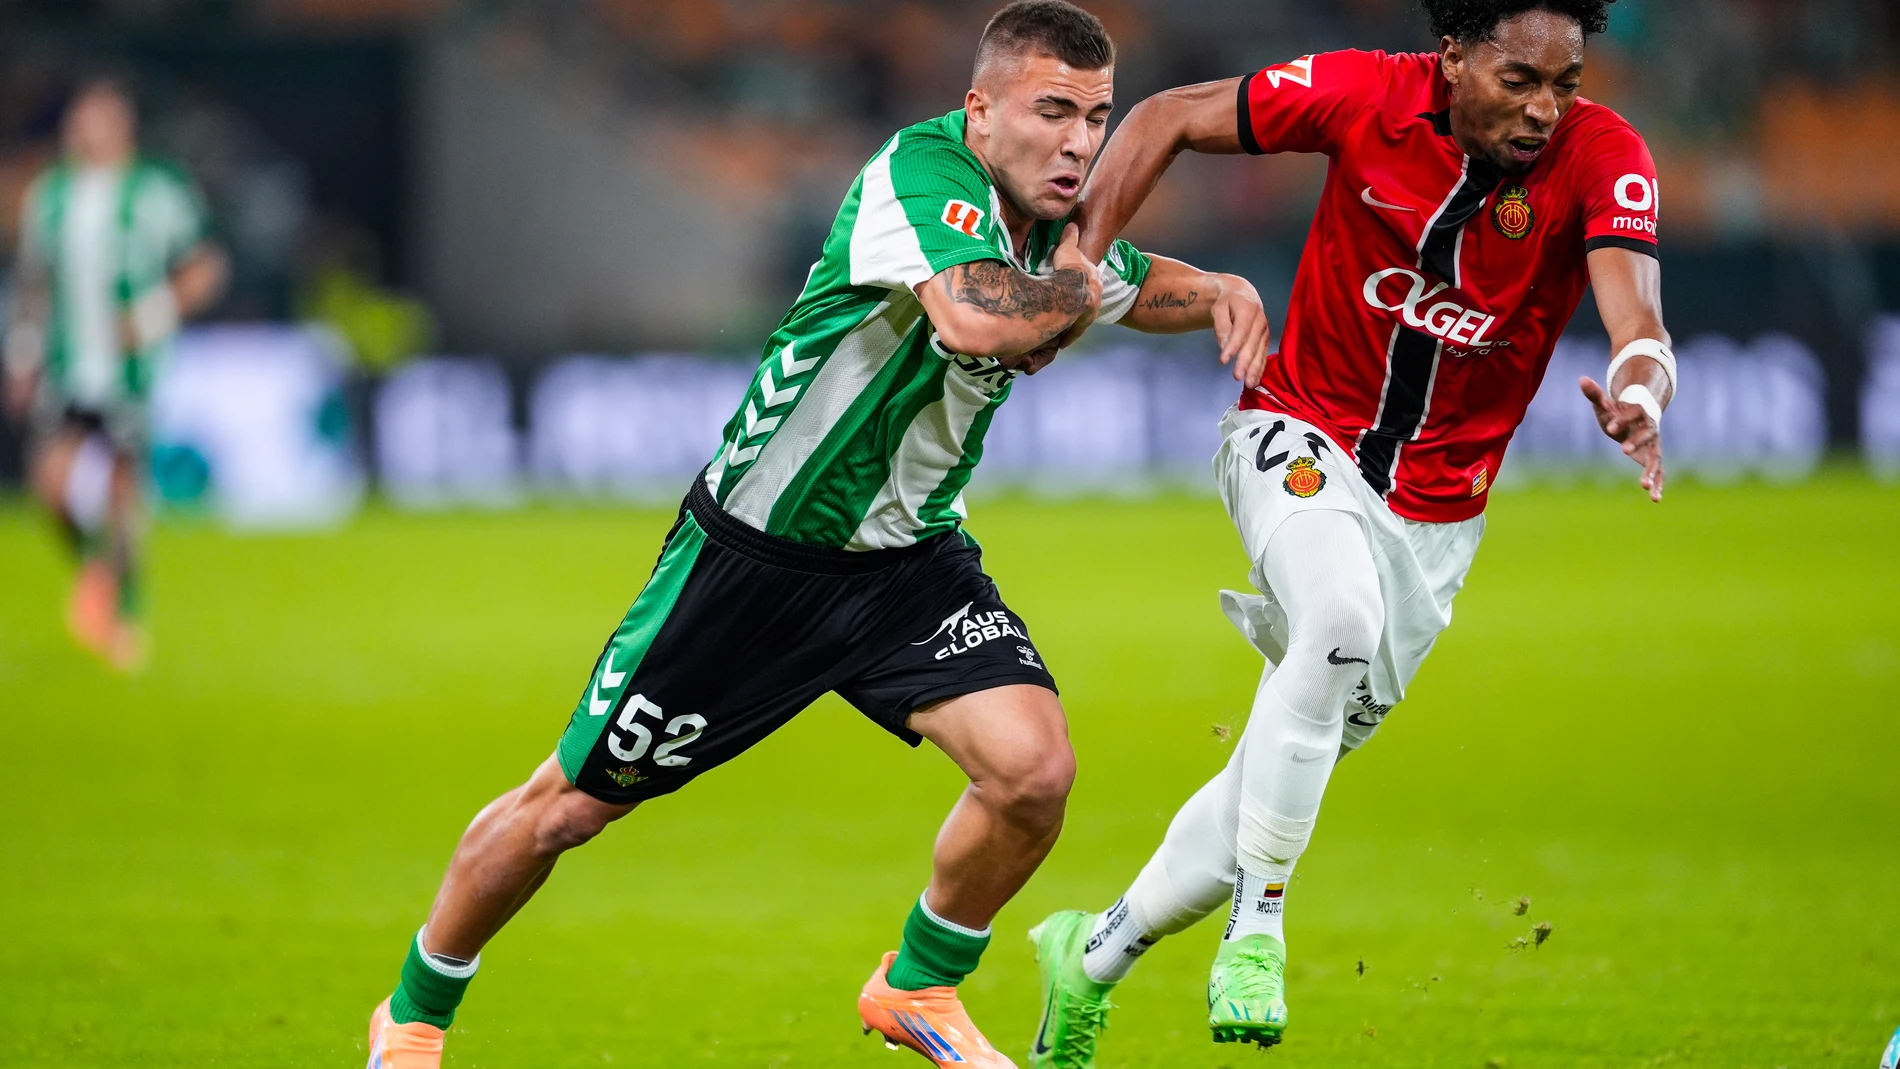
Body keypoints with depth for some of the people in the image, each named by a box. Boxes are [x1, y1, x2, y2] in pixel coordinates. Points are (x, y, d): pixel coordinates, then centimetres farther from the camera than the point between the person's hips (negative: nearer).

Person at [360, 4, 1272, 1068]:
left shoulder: (1060, 223, -1)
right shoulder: (919, 171, -24)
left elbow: (1131, 282, 24)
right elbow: (972, 319, -43)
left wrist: (1219, 290, 2)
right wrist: (1077, 287, -23)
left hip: (910, 561, 6)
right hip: (756, 548, -6)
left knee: (1033, 769, -18)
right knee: (568, 804, 4)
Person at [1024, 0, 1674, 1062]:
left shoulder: (1603, 157, -17)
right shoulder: (1369, 97, -16)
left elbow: (1638, 322, -31)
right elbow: (1167, 119, -5)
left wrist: (1638, 396, -54)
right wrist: (1082, 266, -15)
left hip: (1435, 514, 2)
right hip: (1303, 443, -2)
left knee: (1292, 765, 9)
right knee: (1342, 620, -34)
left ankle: (1095, 953, 31)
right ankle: (1257, 925, -23)